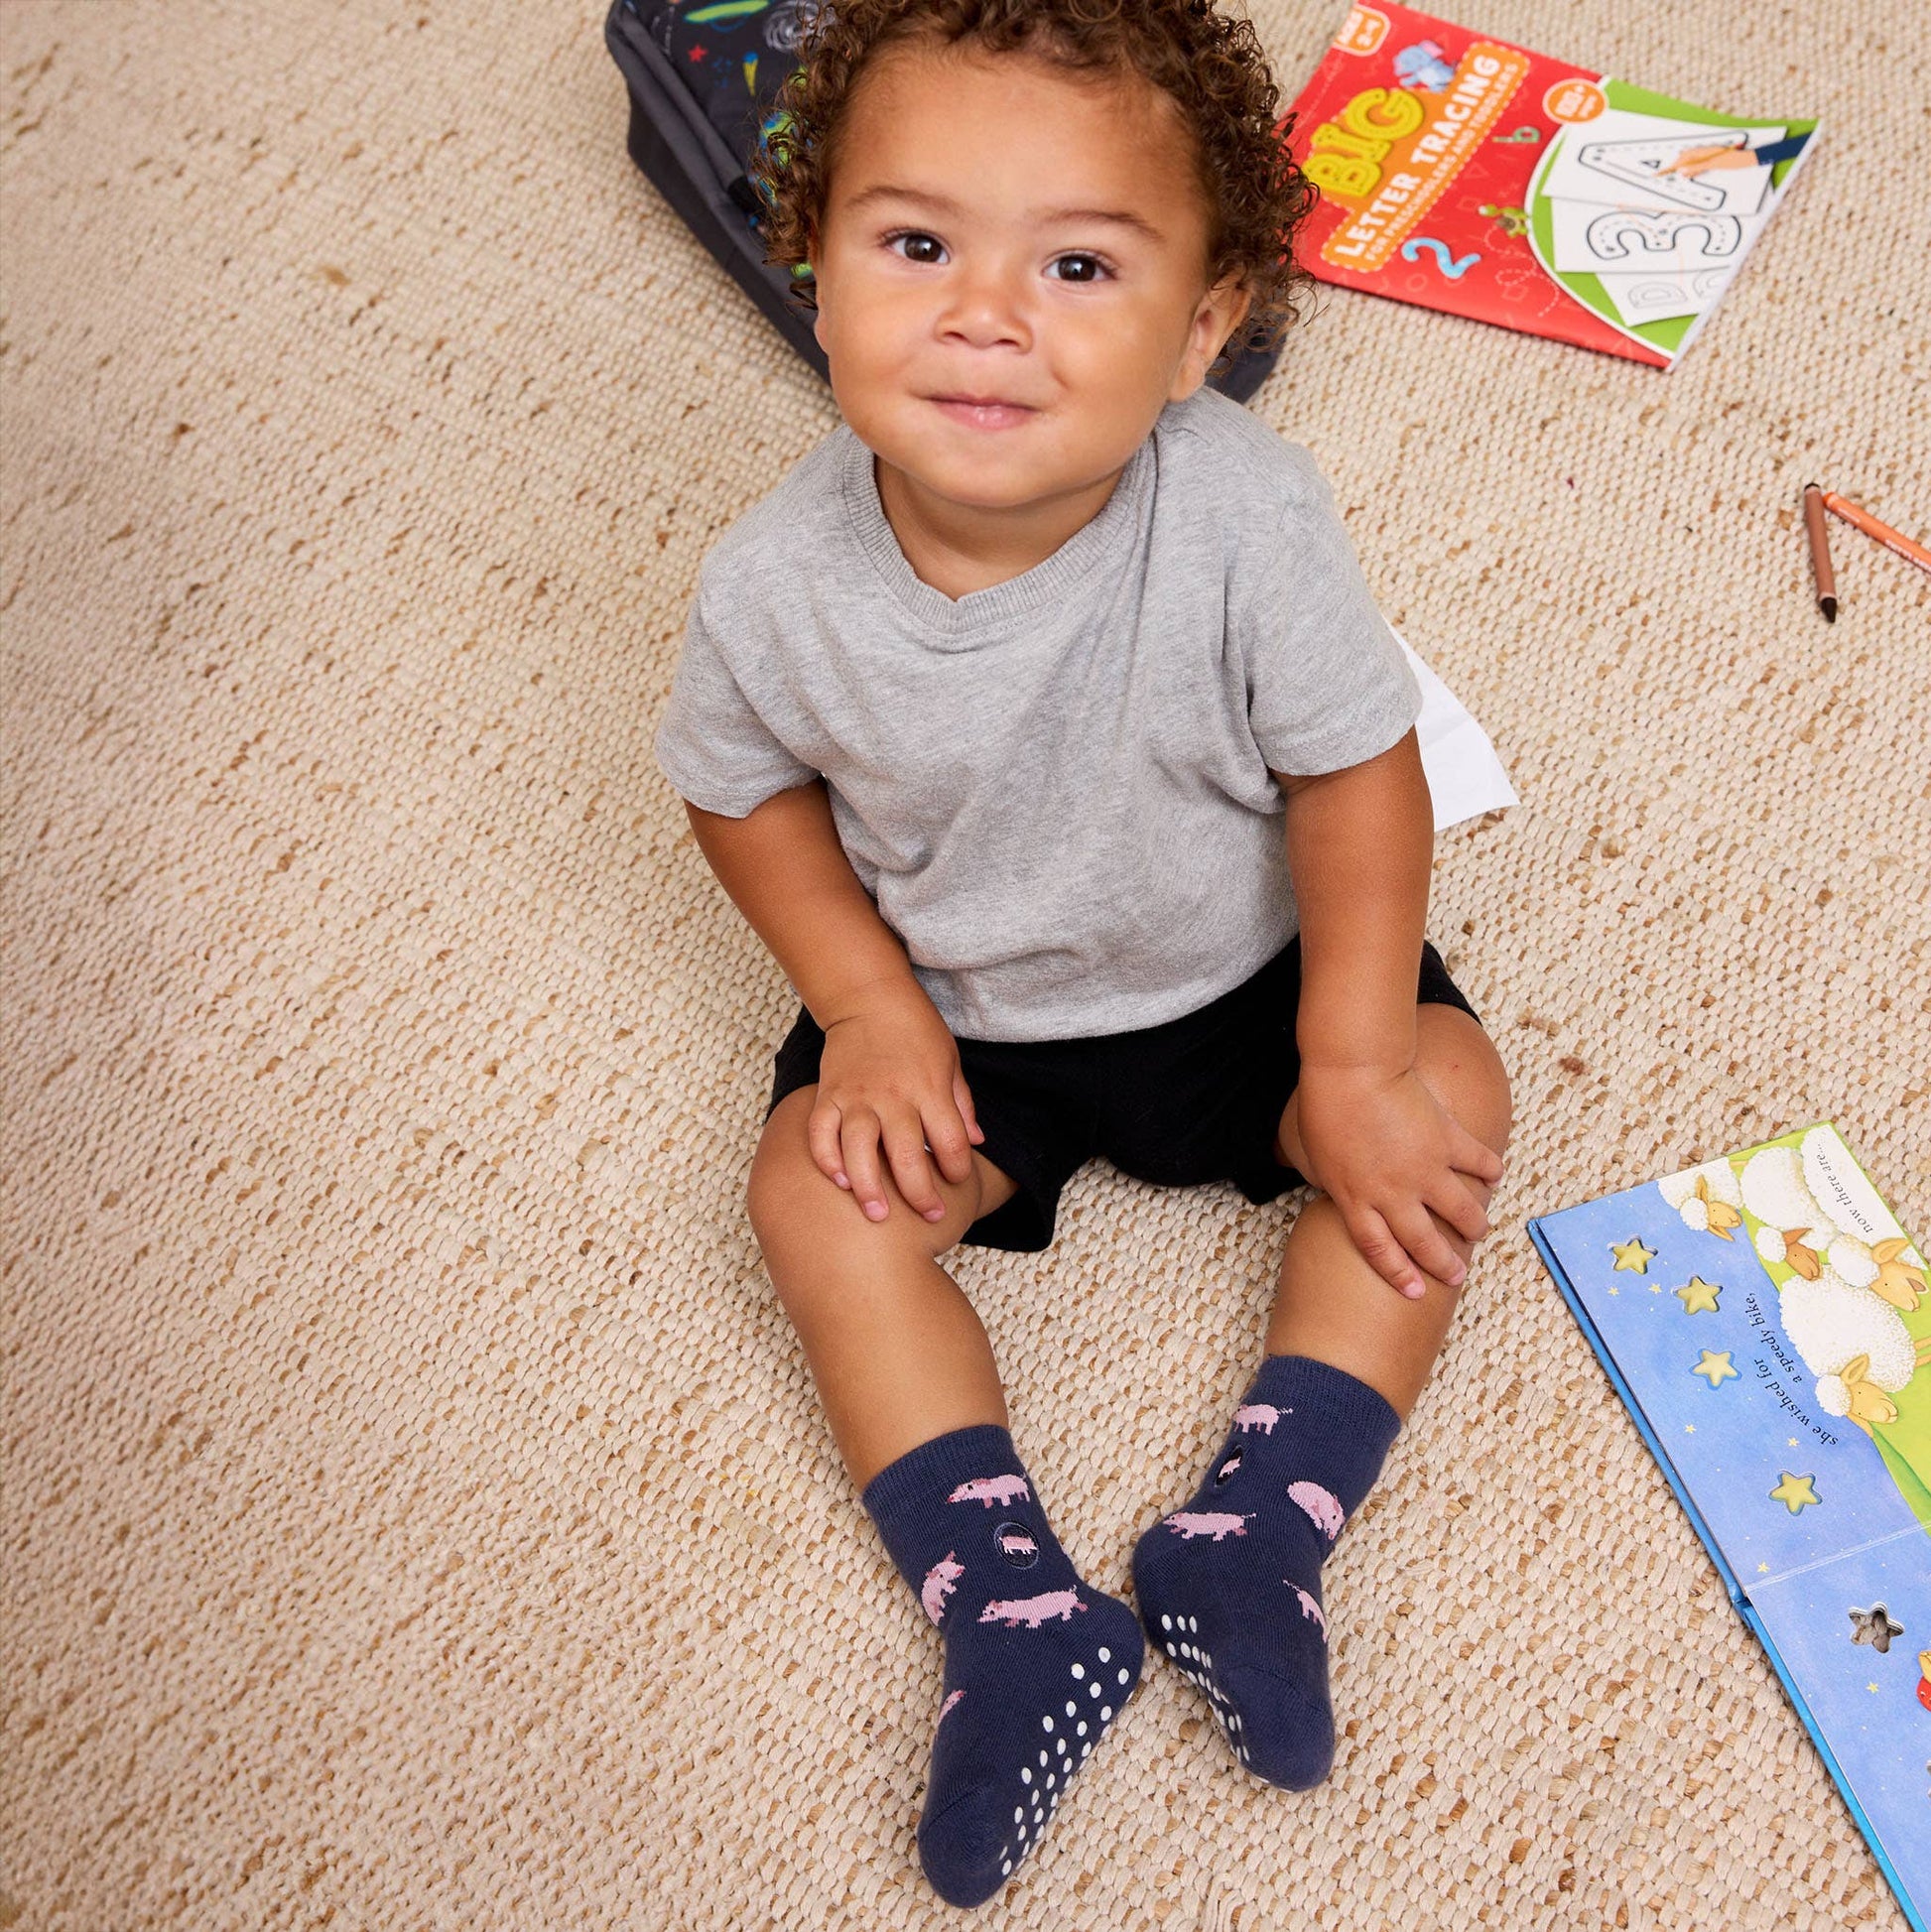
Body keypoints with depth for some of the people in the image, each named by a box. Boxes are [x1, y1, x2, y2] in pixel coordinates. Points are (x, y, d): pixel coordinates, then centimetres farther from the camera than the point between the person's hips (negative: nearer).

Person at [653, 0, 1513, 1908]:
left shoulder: (1245, 519, -31)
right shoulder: (778, 585, -26)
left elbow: (1358, 770, -19)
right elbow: (744, 789, -5)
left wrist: (1354, 1064, -18)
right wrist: (868, 1009, -14)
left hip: (1236, 969, 0)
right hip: (959, 1004, 1)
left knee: (1445, 1099, -14)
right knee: (821, 1197, -15)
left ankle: (1252, 1534, -8)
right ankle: (1011, 1604, -7)